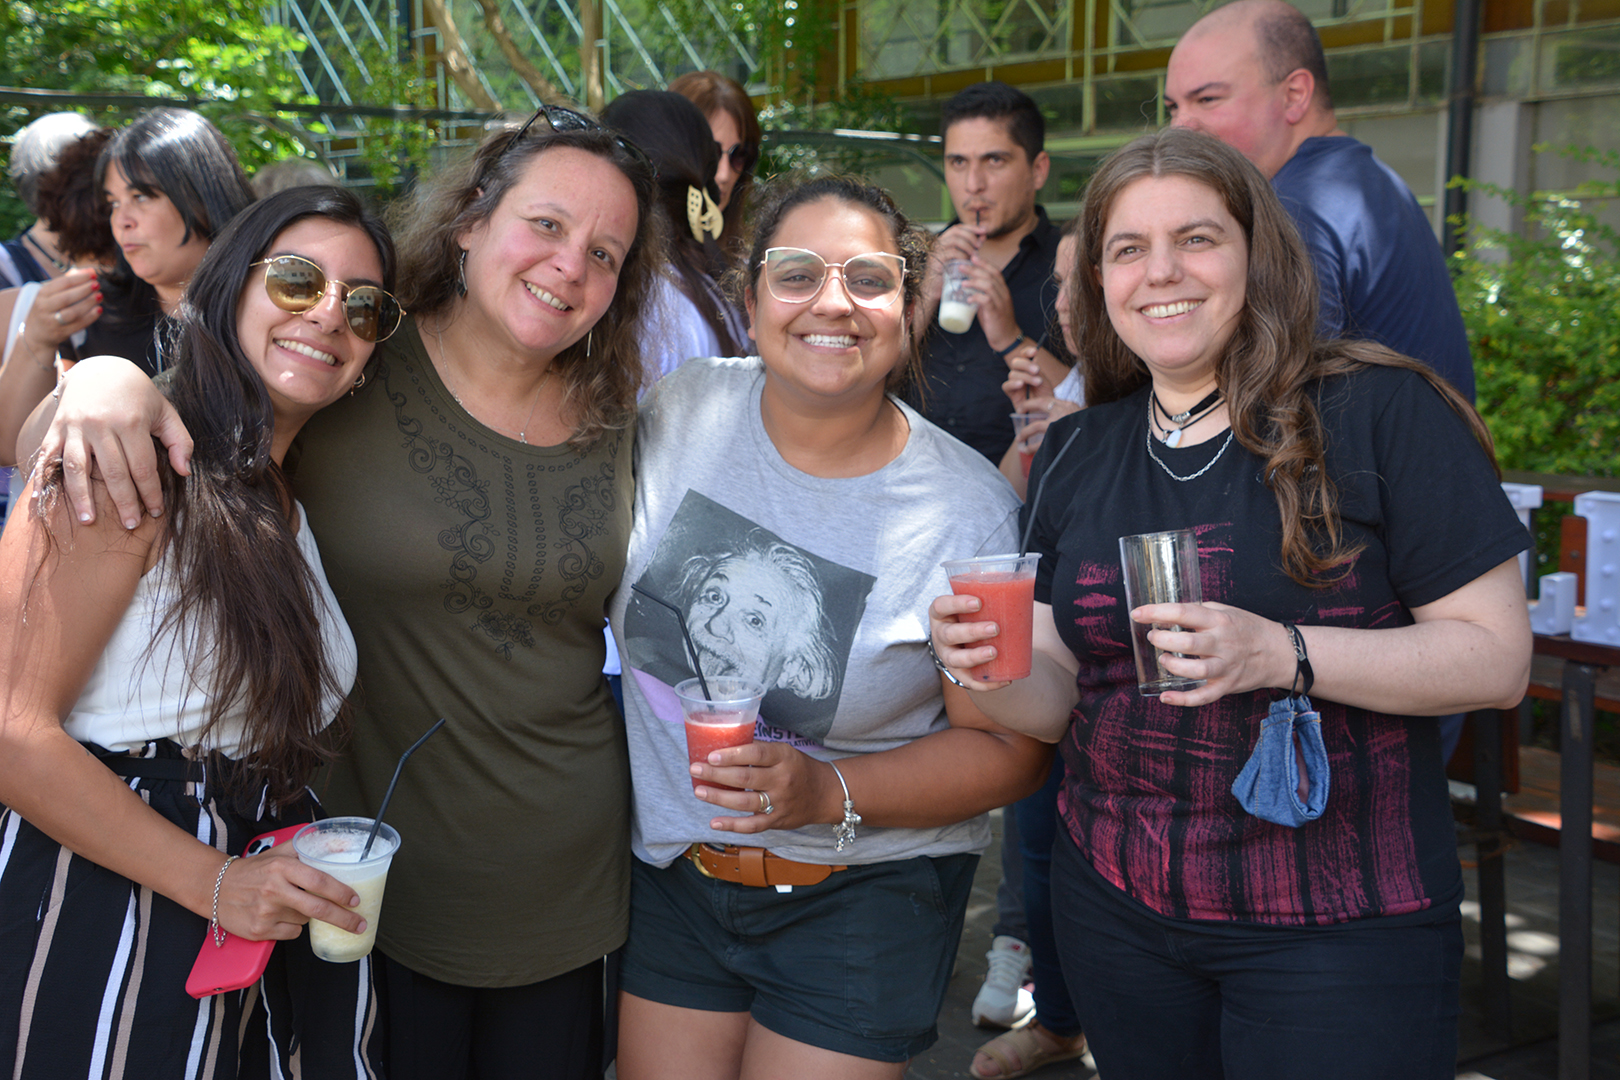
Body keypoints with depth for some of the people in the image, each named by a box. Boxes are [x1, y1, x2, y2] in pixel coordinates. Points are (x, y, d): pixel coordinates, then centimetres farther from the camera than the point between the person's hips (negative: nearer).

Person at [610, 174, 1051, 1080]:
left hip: (862, 900, -3)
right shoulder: (681, 410, -7)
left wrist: (830, 792, -24)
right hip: (671, 872, 4)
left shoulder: (970, 509, -15)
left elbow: (1009, 751, -11)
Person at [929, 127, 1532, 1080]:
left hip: (1337, 927, -4)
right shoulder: (1075, 455, 7)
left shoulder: (1380, 413, -9)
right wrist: (996, 671, -15)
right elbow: (1058, 697, 7)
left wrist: (1280, 655, -25)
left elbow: (1498, 658, -12)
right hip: (1116, 908, 4)